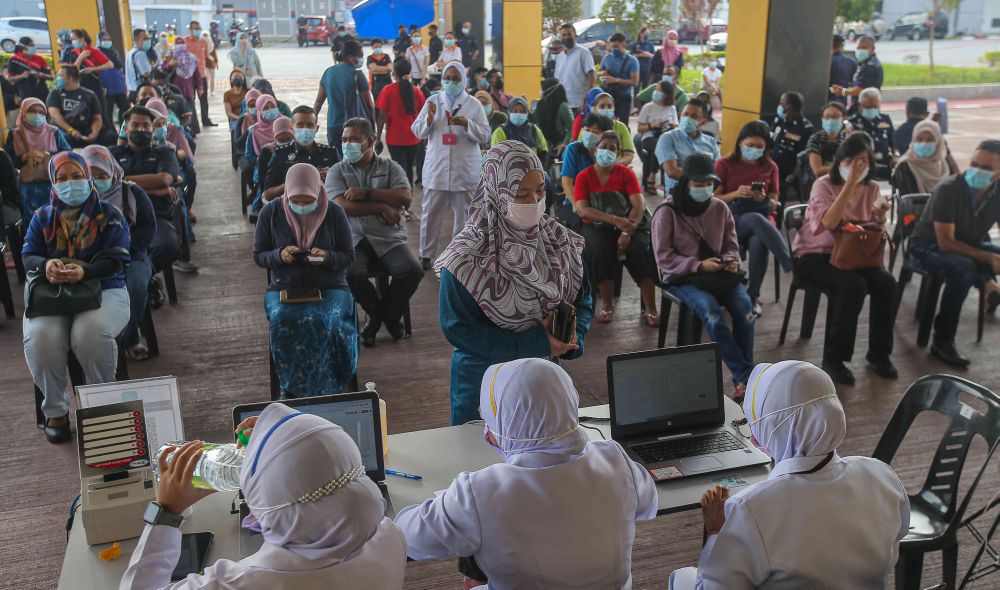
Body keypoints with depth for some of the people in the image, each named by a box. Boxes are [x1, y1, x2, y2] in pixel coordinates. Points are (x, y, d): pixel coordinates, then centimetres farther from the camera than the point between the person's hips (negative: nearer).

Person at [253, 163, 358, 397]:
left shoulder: (334, 213, -2)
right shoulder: (271, 213, 0)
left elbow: (348, 257, 3)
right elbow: (258, 256, 7)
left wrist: (326, 257, -19)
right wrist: (279, 255, -15)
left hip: (329, 287, 0)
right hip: (284, 288, 1)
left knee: (330, 322, -33)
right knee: (283, 321, -32)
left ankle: (324, 387, -14)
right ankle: (291, 388, -14)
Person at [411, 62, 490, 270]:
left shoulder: (474, 104, 2)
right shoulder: (432, 101, 6)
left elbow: (485, 135, -3)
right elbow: (417, 132, 4)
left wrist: (466, 124, -18)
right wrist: (429, 118, -15)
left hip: (464, 169, -1)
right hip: (436, 167, 1)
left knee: (462, 213, 7)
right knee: (430, 213, 5)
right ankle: (426, 254, 16)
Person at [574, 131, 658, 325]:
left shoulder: (626, 173, 1)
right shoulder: (584, 177, 1)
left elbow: (639, 205, -9)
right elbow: (582, 210, -12)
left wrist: (627, 232, -25)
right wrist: (615, 219, -24)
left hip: (629, 224, 1)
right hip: (596, 226, 0)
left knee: (641, 249, -29)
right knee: (599, 250, -33)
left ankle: (650, 308, -22)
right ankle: (607, 304, -14)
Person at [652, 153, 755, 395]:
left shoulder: (720, 208, 8)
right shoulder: (667, 212, -6)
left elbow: (731, 245, 16)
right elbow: (664, 257, -9)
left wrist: (731, 260, -8)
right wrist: (698, 265, -18)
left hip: (718, 273, 4)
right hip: (682, 277, -4)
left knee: (744, 305, -25)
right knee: (711, 311, -33)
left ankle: (741, 379, -17)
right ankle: (746, 374, -27)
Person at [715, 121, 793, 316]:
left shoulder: (770, 167, 12)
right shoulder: (724, 165, 5)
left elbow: (774, 204, 10)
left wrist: (764, 199, -13)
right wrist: (736, 194, -18)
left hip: (763, 219, 2)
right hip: (732, 220, -2)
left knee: (759, 243, -36)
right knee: (756, 219, -39)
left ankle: (753, 295, -18)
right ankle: (793, 268, -42)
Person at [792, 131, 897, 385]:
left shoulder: (872, 188, 7)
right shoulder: (824, 185, -10)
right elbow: (829, 223, -28)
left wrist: (881, 214, -14)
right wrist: (850, 184, -27)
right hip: (814, 256, -5)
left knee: (887, 283, -23)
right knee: (854, 285, -33)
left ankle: (879, 354, -5)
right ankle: (833, 358, -19)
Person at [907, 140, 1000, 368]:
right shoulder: (949, 189, -23)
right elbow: (946, 243, -26)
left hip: (971, 246, 6)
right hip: (929, 247, -6)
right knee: (964, 269, -36)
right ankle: (942, 342, -28)